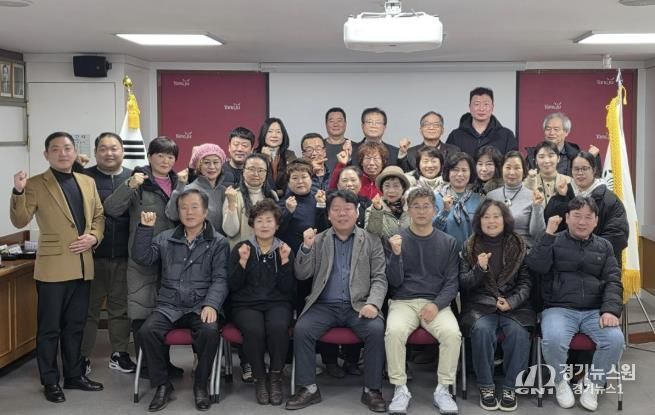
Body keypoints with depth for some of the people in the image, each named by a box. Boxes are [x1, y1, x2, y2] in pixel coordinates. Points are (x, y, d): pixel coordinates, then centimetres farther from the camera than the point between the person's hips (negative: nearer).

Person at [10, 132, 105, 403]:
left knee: (75, 325, 15)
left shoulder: (88, 182, 11)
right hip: (53, 267, -5)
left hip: (82, 266, 5)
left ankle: (74, 375, 28)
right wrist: (18, 192, -28)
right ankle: (50, 382, 16)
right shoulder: (36, 184, -5)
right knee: (49, 327, 5)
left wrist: (93, 237, -5)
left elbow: (99, 216, 14)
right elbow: (20, 221, -13)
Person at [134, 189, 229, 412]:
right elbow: (142, 258, 4)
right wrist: (145, 228, -5)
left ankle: (201, 385, -9)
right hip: (169, 306, 2)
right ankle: (162, 384, -6)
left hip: (200, 306, -2)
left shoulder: (218, 242, 5)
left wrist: (211, 304, -19)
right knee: (147, 331, -26)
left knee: (210, 332, -33)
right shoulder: (165, 238, 14)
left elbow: (220, 279, -2)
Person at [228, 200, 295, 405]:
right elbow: (233, 286, -1)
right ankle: (259, 378, -9)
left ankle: (275, 376, -12)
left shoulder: (285, 249, 10)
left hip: (277, 303, 1)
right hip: (246, 304, 0)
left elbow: (287, 289, 0)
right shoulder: (240, 248, 7)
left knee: (278, 327, -33)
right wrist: (242, 262, -13)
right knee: (254, 330, -33)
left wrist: (285, 262, -11)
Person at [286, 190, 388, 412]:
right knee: (301, 330, -25)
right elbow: (301, 275, 5)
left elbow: (379, 278, 3)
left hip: (358, 305, -1)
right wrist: (306, 247, -12)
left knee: (377, 330, -29)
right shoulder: (317, 240, 10)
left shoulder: (372, 241, 8)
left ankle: (372, 390, -13)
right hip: (325, 305, 1)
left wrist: (373, 303, -16)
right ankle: (309, 388, -11)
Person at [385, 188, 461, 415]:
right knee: (394, 332, -32)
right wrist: (396, 254, -18)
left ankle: (442, 389, -12)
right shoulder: (397, 239, 5)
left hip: (437, 303, 1)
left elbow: (452, 282, 4)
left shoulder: (448, 243, 9)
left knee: (452, 333, -29)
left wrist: (437, 305, -13)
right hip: (403, 302, -1)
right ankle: (400, 389, -16)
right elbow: (395, 282, -1)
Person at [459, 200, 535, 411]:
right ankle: (486, 387, -16)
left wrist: (512, 302, -13)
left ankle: (510, 388, -15)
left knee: (518, 331, -31)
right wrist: (480, 269, -16)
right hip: (480, 304, 0)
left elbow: (526, 281, 5)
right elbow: (463, 283, 4)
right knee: (482, 330, -33)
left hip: (514, 304, 1)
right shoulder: (470, 247, 7)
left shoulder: (518, 245, 8)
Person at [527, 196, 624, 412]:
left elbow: (613, 281, 7)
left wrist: (610, 310, -10)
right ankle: (561, 381, 0)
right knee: (553, 341, -33)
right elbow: (536, 266, -9)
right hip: (559, 309, -3)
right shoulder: (554, 241, 8)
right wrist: (549, 234, -12)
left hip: (595, 311, 3)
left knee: (615, 340, -26)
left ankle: (593, 384, 1)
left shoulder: (604, 246, 16)